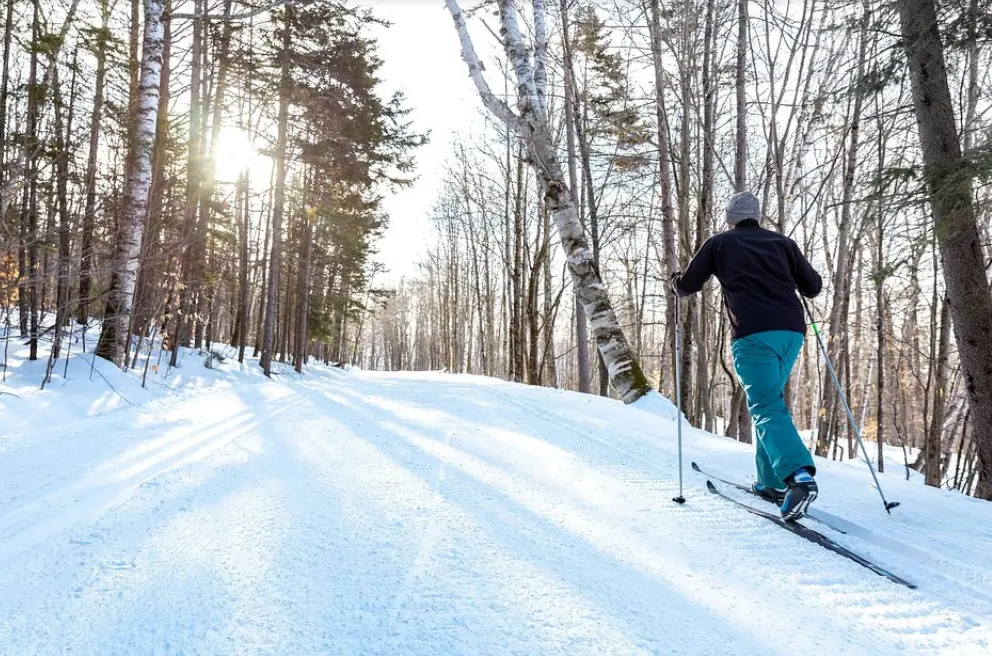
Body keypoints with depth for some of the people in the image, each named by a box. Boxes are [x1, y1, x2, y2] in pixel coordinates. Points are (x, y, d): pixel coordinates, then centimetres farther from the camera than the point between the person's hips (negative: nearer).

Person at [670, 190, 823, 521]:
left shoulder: (719, 243, 12)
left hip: (753, 334, -4)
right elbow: (813, 287, 18)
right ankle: (772, 481, 20)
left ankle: (798, 474, -33)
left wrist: (675, 280, 40)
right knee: (769, 400, 19)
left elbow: (687, 286, 17)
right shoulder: (782, 242, 19)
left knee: (767, 407, -11)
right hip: (791, 331, 5)